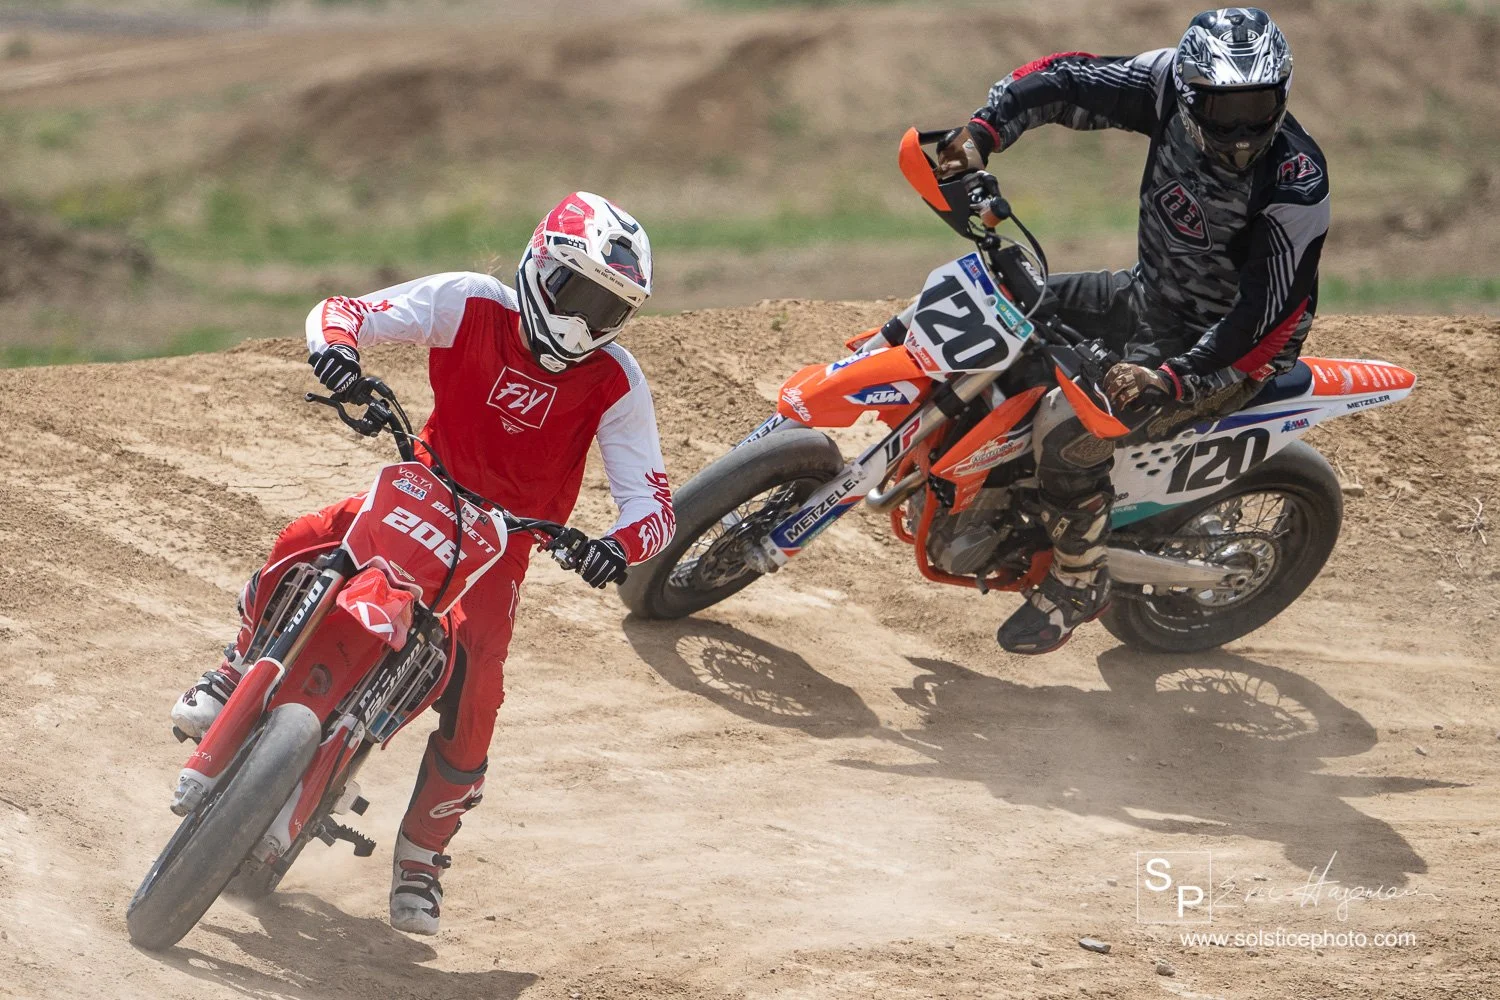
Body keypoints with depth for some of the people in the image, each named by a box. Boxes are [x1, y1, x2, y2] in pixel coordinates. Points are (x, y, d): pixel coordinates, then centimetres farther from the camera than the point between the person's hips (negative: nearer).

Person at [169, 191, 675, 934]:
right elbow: (341, 309, -13)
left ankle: (421, 858, 4)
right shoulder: (469, 304, -15)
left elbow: (655, 504, -18)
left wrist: (620, 546, -42)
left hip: (507, 536, -1)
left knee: (474, 702, -18)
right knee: (298, 548, -27)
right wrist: (335, 341, -39)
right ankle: (237, 678, 4)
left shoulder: (616, 385, -16)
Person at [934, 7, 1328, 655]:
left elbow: (1273, 309, -28)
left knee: (1067, 426, -25)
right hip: (1147, 296, 8)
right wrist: (982, 133, -20)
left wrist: (1173, 379, -34)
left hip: (1218, 343, -8)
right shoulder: (1172, 82, -14)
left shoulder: (1296, 182, -29)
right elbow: (1066, 80, -5)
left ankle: (1079, 583, -1)